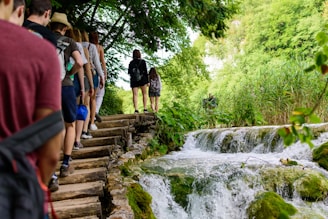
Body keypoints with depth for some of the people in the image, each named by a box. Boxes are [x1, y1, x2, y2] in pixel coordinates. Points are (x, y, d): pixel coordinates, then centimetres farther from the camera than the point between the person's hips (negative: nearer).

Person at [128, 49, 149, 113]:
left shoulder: (131, 63, 6)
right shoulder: (142, 61, -1)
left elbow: (129, 72, 6)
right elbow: (145, 72, -4)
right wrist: (148, 81, -2)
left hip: (133, 80, 2)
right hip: (142, 79, -1)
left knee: (135, 95, -3)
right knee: (144, 94, 9)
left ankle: (136, 109, -17)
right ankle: (145, 109, 1)